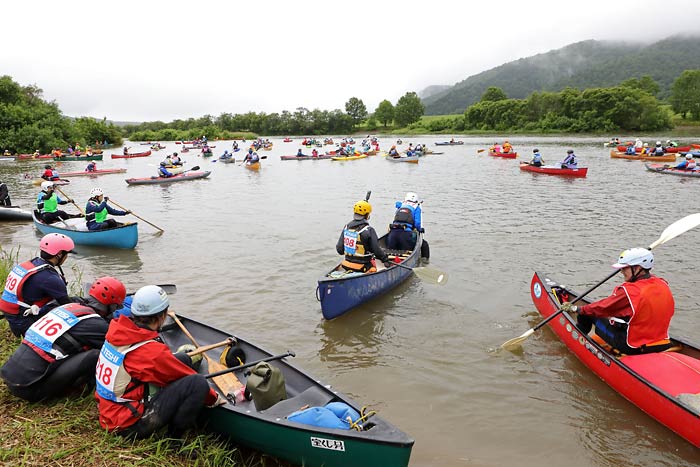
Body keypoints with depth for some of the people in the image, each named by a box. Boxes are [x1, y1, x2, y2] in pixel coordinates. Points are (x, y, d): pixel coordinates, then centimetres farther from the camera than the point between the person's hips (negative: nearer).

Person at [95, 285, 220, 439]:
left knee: (183, 359, 7)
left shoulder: (117, 330, -2)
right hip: (128, 427, -9)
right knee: (198, 383, -20)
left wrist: (174, 357, 32)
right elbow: (196, 382, -14)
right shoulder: (152, 352, -26)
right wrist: (215, 399, 2)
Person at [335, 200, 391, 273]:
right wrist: (385, 260, 5)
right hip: (363, 268, -6)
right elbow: (377, 250, -11)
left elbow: (339, 250, 4)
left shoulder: (346, 227, 2)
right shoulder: (369, 230, -15)